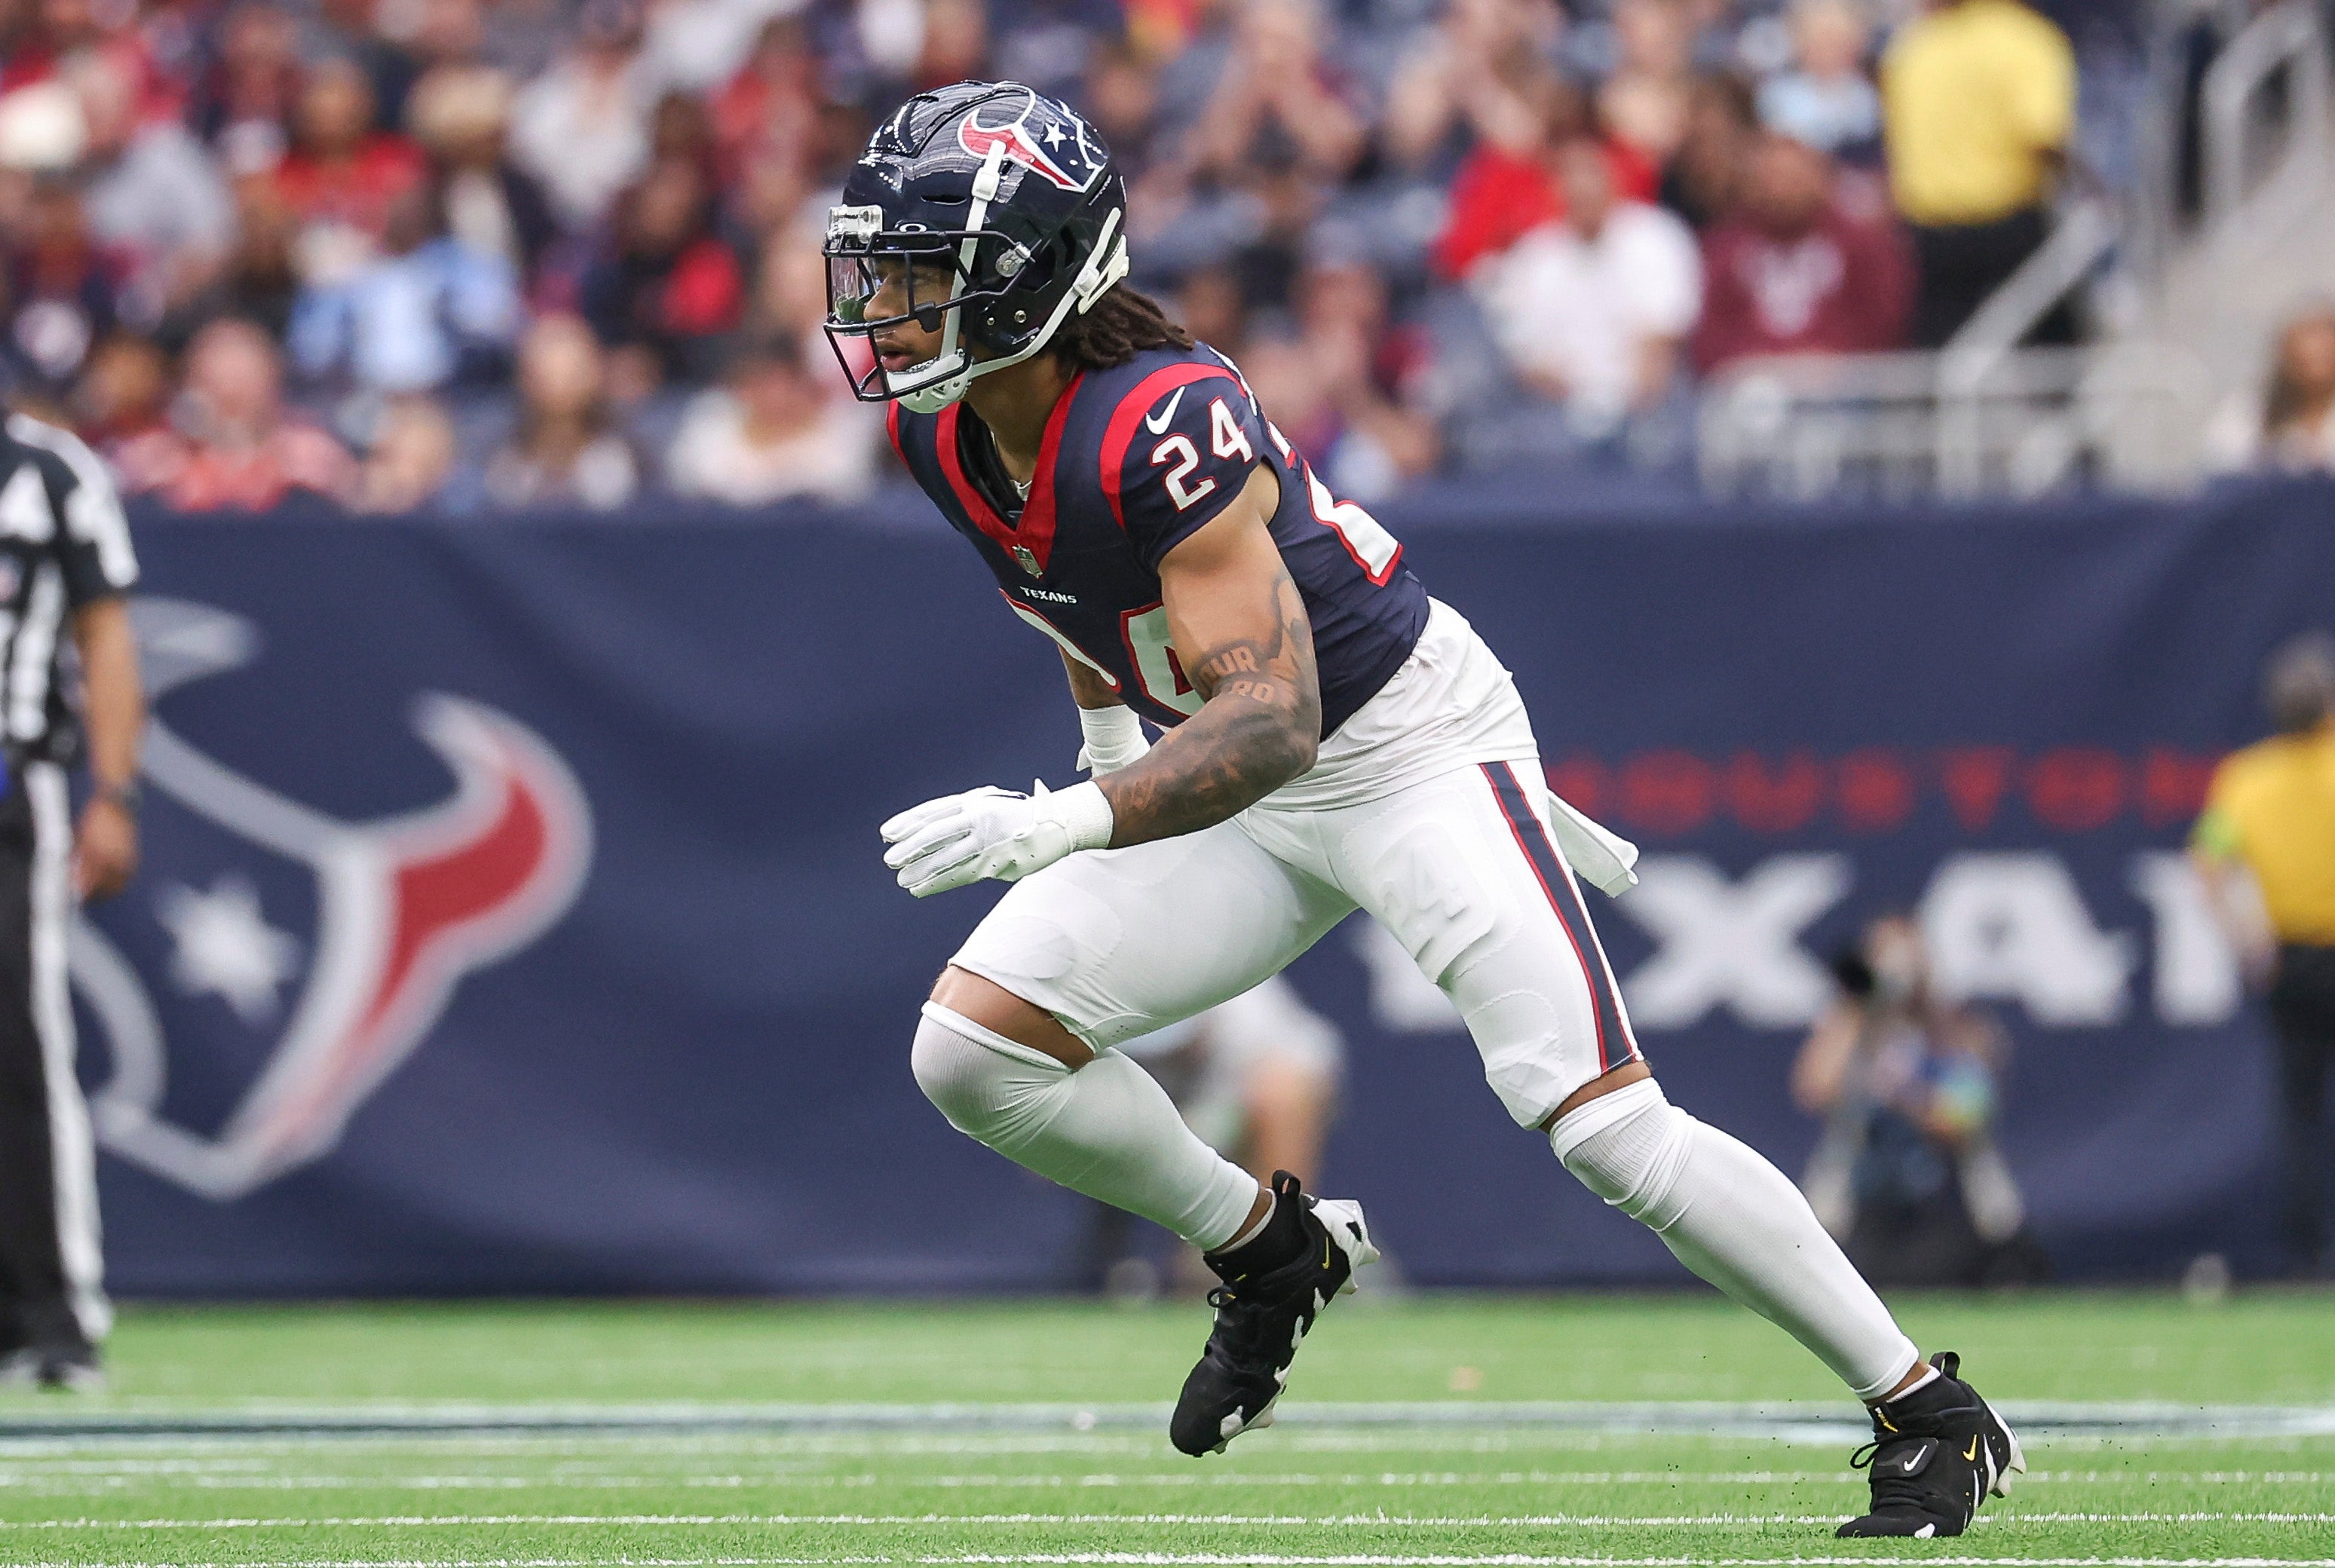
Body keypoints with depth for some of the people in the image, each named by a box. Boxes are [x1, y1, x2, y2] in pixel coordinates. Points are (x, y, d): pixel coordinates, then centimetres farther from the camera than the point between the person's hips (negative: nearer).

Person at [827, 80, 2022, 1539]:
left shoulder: (1162, 424, -33)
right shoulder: (942, 430, -9)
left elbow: (1271, 719, -38)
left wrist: (1062, 822, -50)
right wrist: (1106, 727, 18)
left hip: (1407, 744, -8)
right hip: (1243, 794, 8)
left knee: (1607, 1125, -17)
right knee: (973, 1047, -5)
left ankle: (1935, 1418, -5)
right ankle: (1270, 1249, 18)